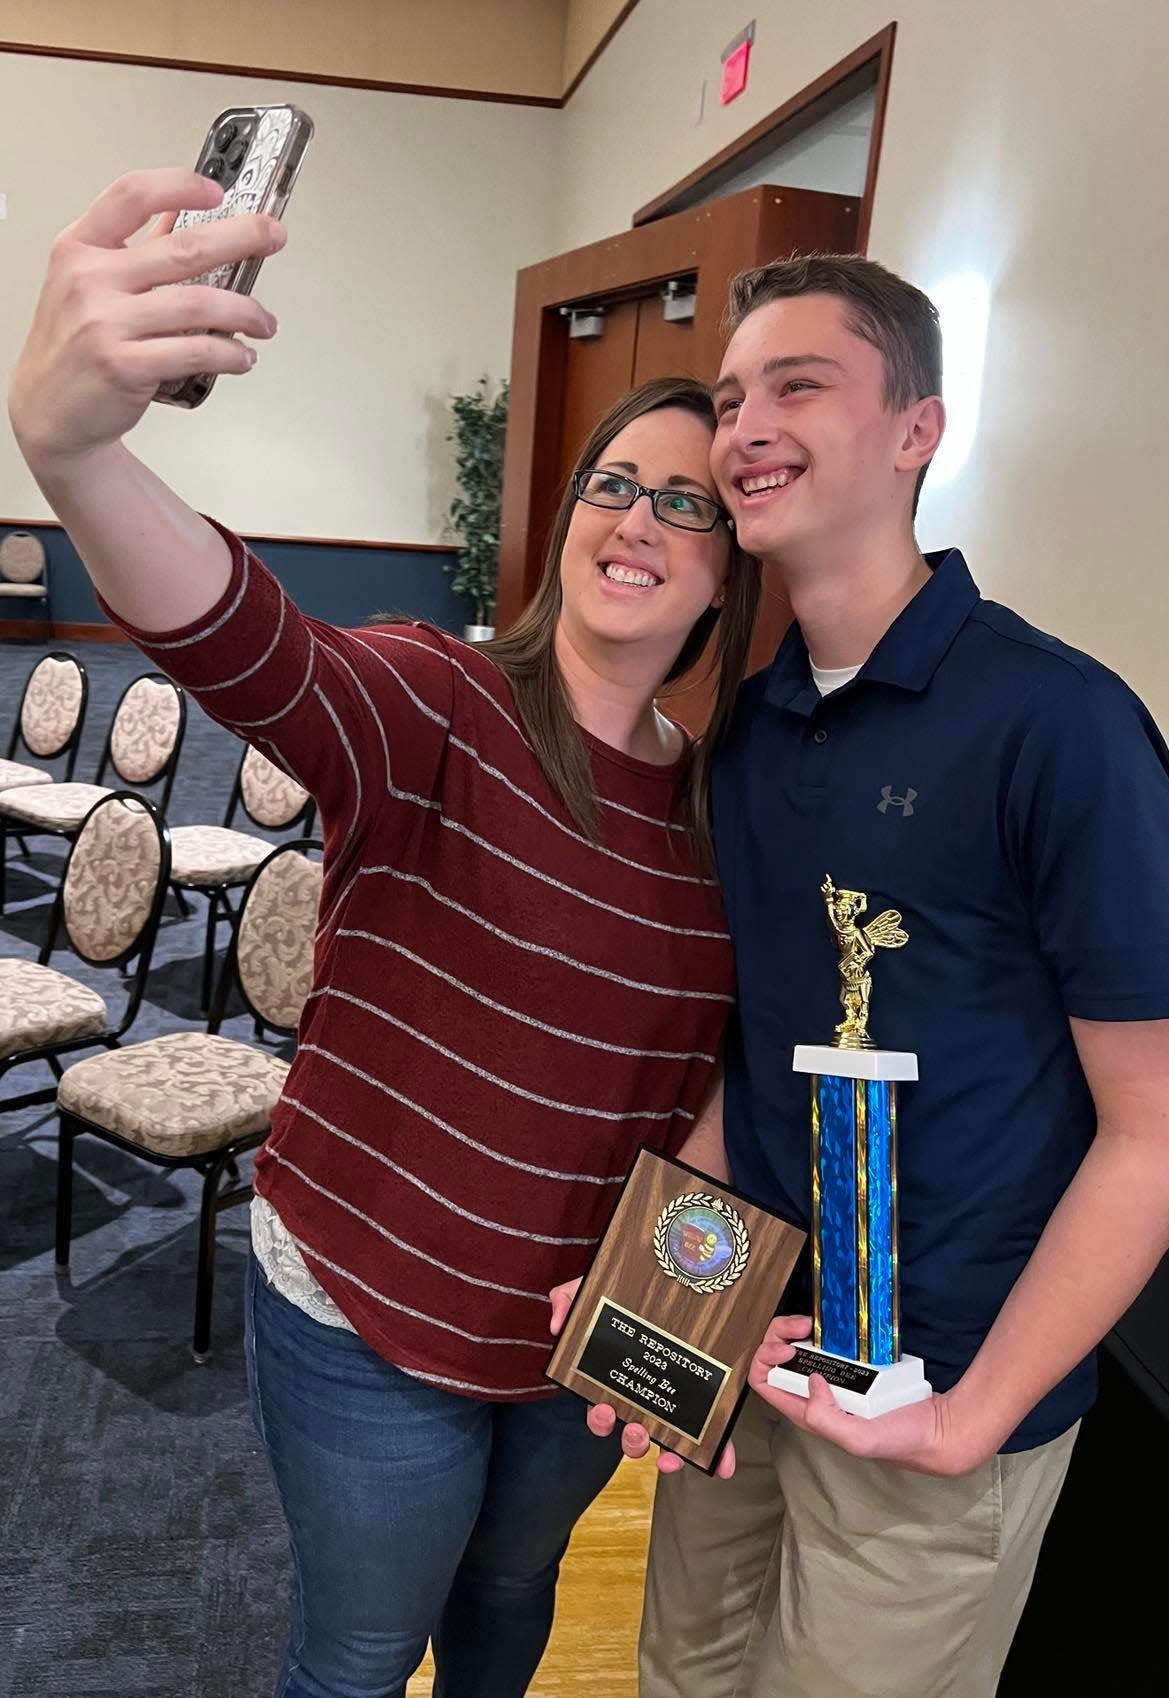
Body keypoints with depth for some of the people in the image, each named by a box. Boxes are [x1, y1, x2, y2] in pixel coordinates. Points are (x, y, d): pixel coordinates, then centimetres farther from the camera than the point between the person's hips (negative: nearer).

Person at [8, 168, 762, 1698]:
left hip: (588, 1339, 5)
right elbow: (244, 651, -41)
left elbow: (707, 1075, 7)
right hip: (366, 1323, -4)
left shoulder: (722, 805, -2)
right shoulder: (442, 711, -19)